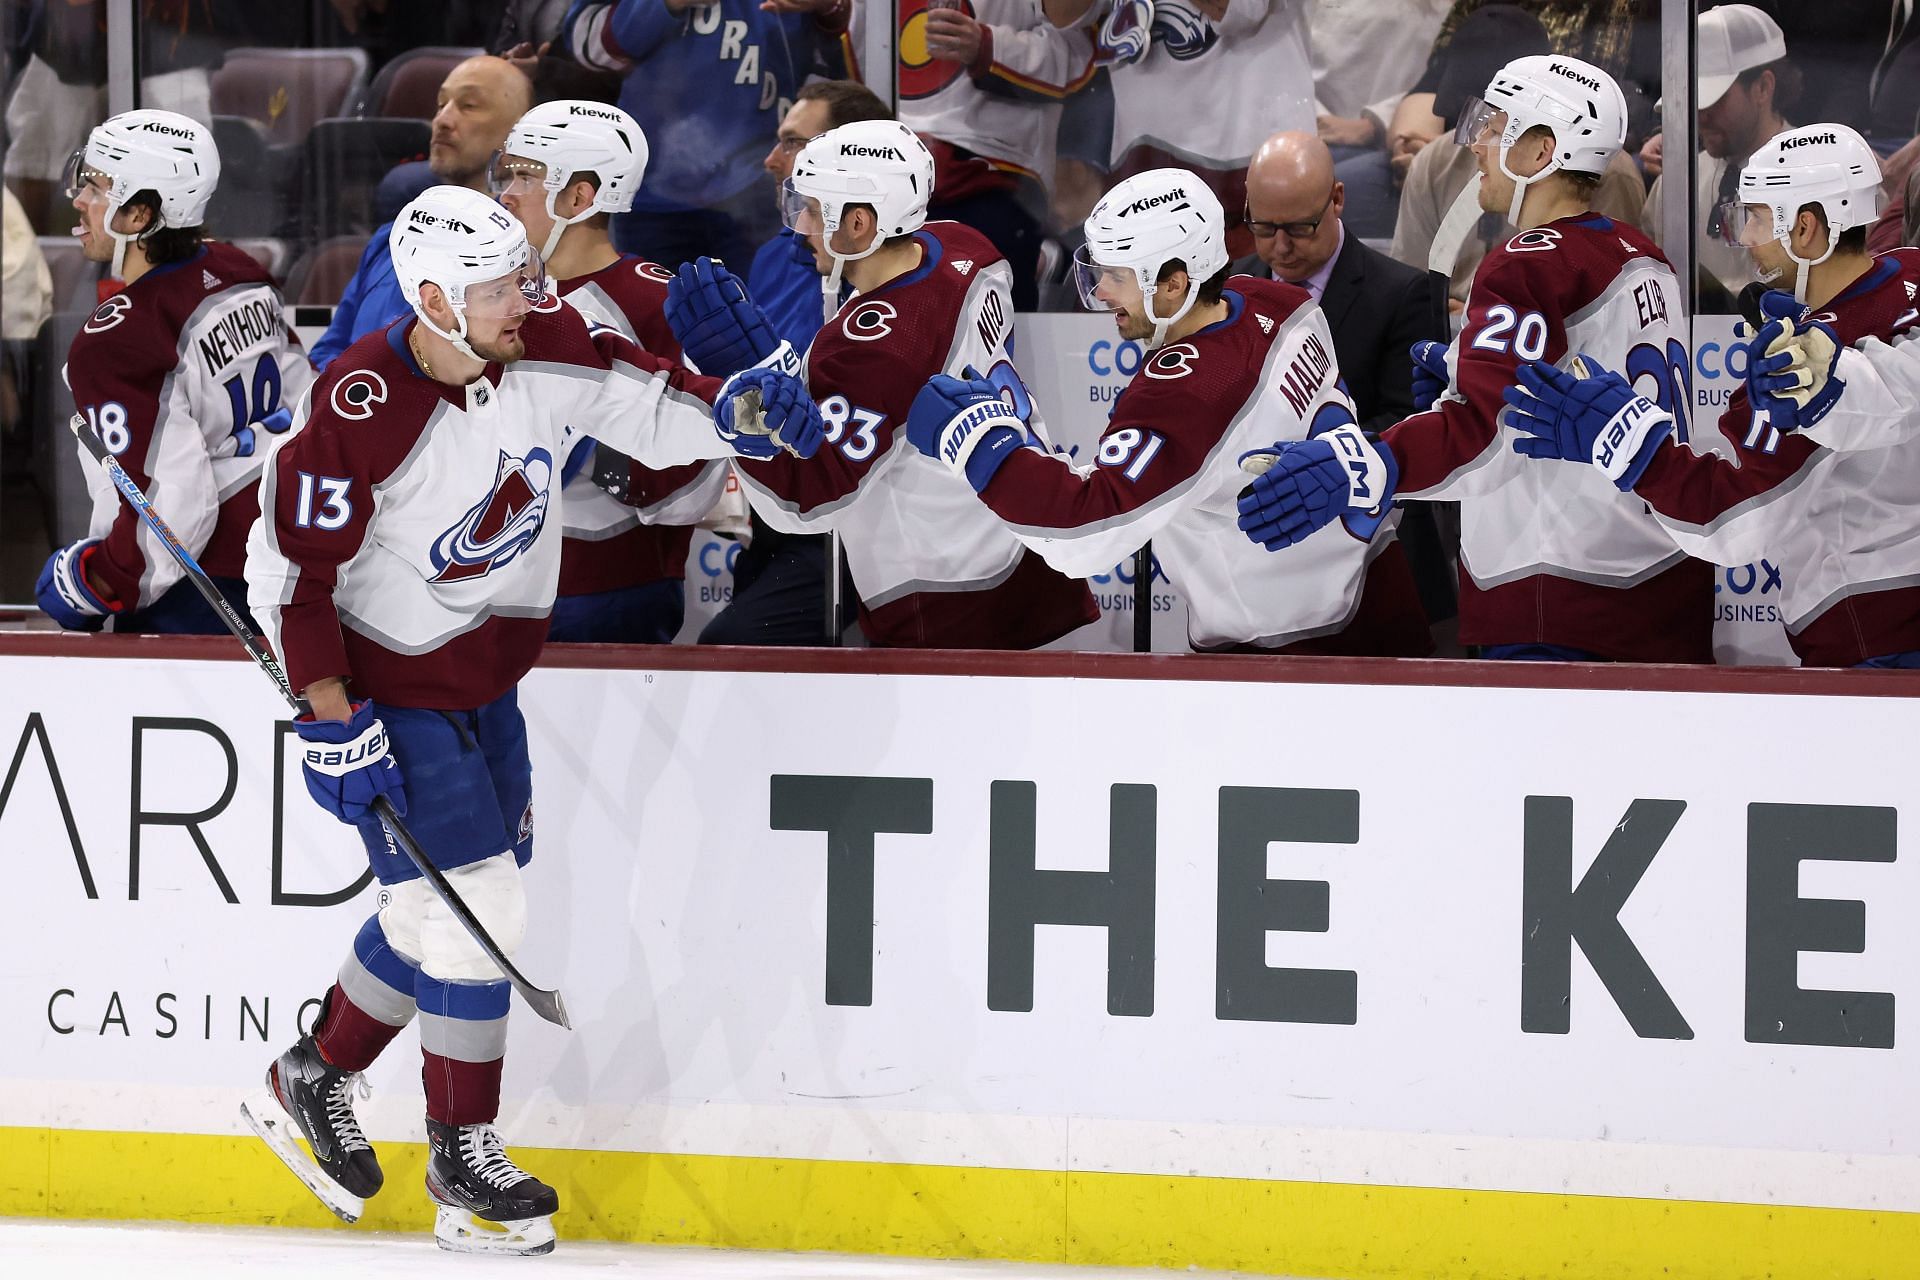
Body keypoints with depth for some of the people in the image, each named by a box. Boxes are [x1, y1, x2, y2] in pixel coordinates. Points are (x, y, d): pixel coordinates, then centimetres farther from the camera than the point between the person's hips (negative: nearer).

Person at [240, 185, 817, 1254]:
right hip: (385, 689, -7)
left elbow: (647, 404, 4)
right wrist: (335, 726, -20)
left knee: (447, 910, 16)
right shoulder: (362, 412, -27)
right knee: (475, 909, -8)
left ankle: (315, 1081, 36)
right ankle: (464, 1159, 8)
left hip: (485, 685, 7)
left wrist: (732, 407, -17)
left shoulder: (545, 350, -10)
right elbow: (291, 572, -20)